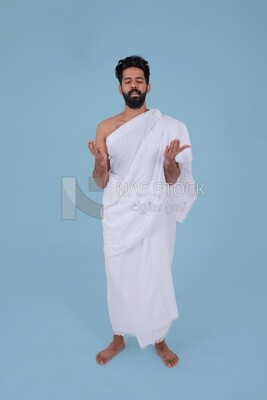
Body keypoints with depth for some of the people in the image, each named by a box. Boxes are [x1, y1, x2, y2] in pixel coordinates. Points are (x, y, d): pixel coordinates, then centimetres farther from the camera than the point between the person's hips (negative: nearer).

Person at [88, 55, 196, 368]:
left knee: (156, 277, 9)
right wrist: (100, 162, -21)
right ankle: (118, 338, 36)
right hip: (118, 217, 1)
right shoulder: (105, 128, 3)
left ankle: (159, 340, 34)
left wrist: (169, 162, -23)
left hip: (154, 216, -1)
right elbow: (101, 183, 0)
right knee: (118, 278, 12)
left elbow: (173, 180, -1)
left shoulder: (167, 127, 0)